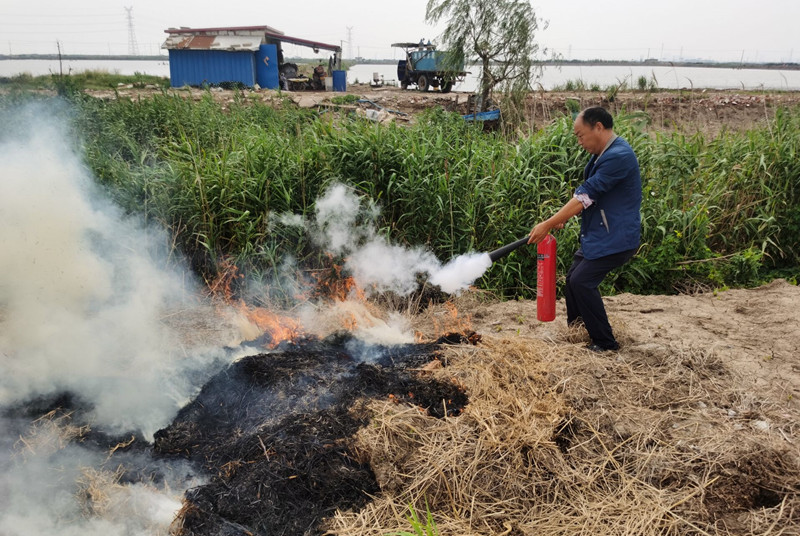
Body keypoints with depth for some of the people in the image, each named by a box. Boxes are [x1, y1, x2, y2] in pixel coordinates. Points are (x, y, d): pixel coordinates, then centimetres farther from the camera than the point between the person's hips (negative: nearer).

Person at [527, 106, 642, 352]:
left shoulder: (618, 156, -22)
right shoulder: (603, 154, 11)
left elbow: (586, 196, -24)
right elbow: (586, 196, 17)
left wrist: (548, 224, -21)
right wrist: (562, 218, 3)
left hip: (615, 238, -10)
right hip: (598, 235, 10)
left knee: (582, 282, -12)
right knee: (574, 278, 14)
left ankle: (605, 343, 2)